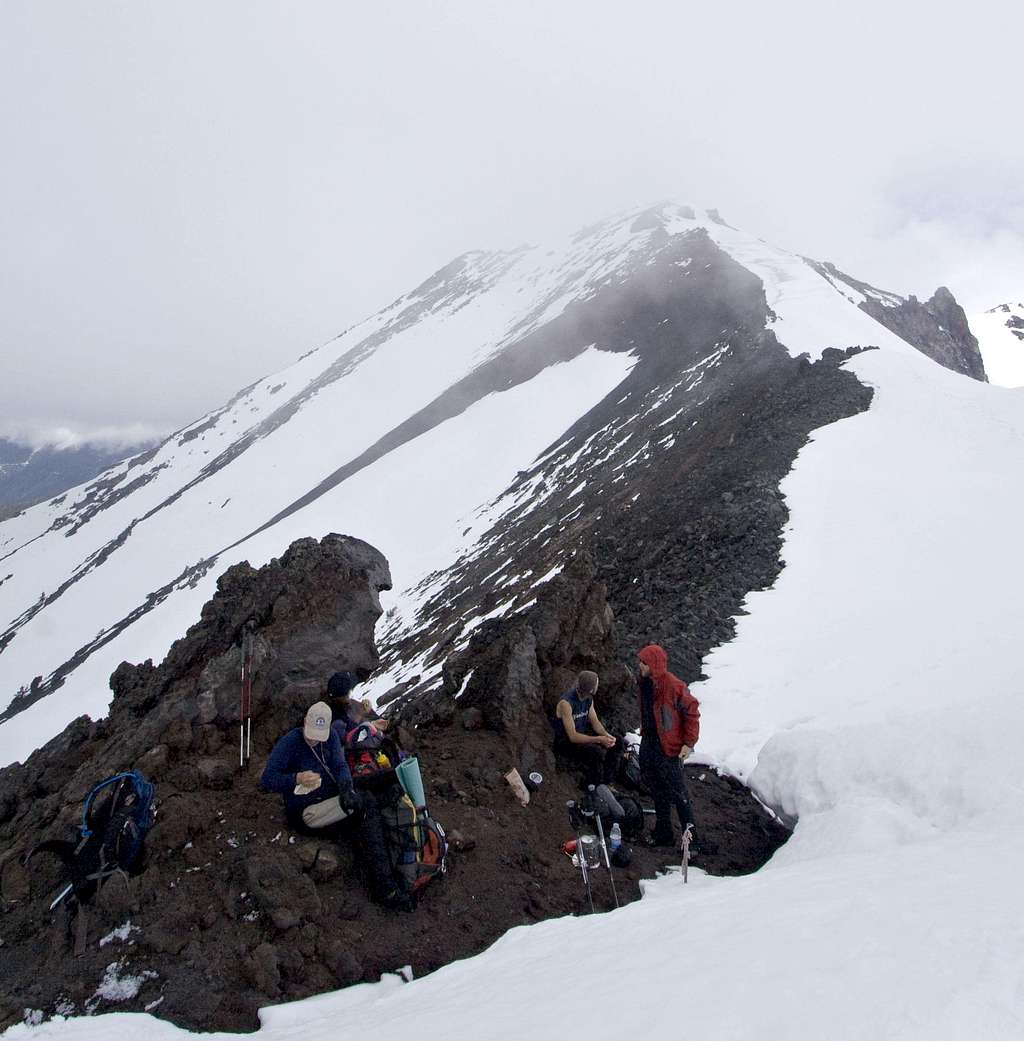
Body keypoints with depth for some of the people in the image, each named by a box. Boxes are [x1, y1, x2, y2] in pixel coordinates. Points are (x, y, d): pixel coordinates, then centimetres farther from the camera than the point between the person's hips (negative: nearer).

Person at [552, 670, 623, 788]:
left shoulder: (588, 699, -2)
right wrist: (599, 739, -33)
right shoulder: (566, 703, -28)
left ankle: (606, 782, 3)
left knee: (617, 741, -4)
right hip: (566, 742, -8)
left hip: (582, 735, 8)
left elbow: (595, 722, 5)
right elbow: (573, 736, -30)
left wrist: (606, 735, -16)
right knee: (596, 751, -32)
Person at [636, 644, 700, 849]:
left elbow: (692, 712, -17)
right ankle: (663, 834, 32)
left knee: (678, 796, 2)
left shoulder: (674, 686, -23)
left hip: (668, 748, -8)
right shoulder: (645, 683, 1)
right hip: (648, 744, 8)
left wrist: (689, 743, -16)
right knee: (658, 793, 18)